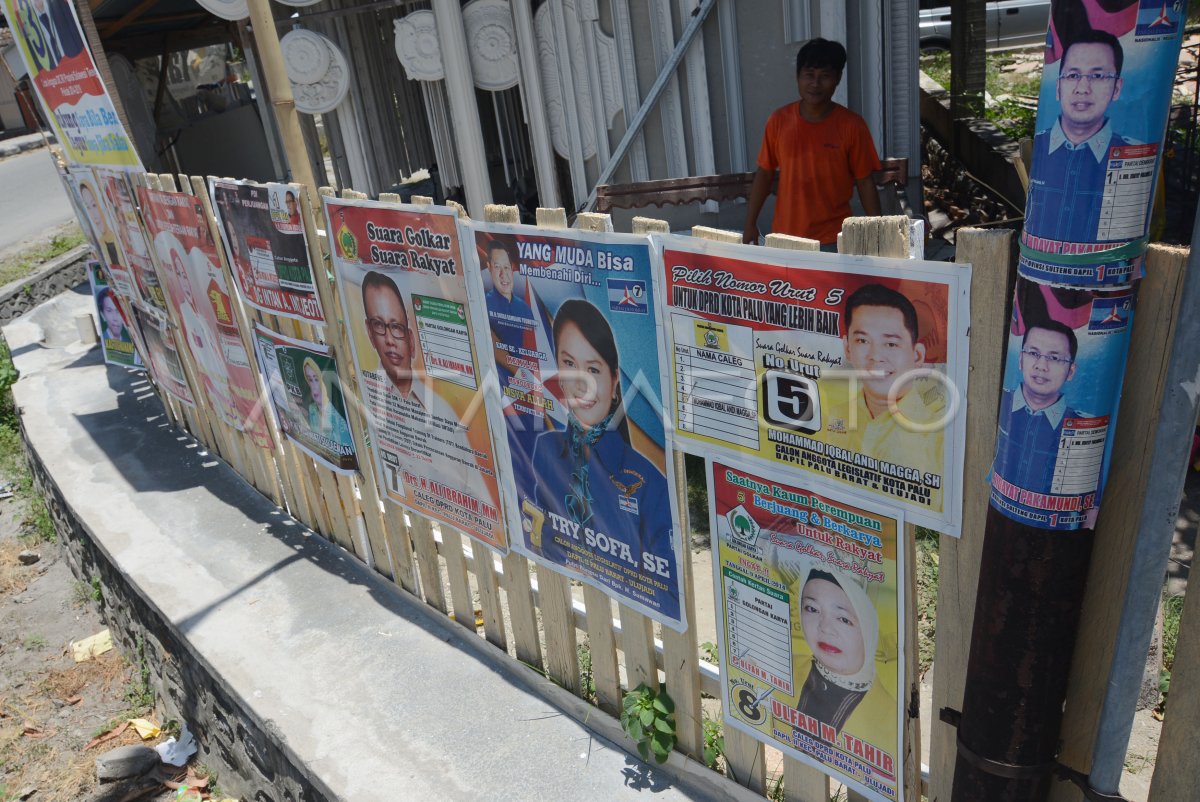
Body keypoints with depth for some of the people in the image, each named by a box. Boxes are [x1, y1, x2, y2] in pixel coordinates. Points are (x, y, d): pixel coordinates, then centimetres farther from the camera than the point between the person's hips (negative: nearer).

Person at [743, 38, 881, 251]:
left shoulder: (852, 125, -6)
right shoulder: (779, 121, 0)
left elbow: (865, 182, -1)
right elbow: (764, 173, 7)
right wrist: (750, 224, 5)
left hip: (833, 241, -2)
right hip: (785, 237, 2)